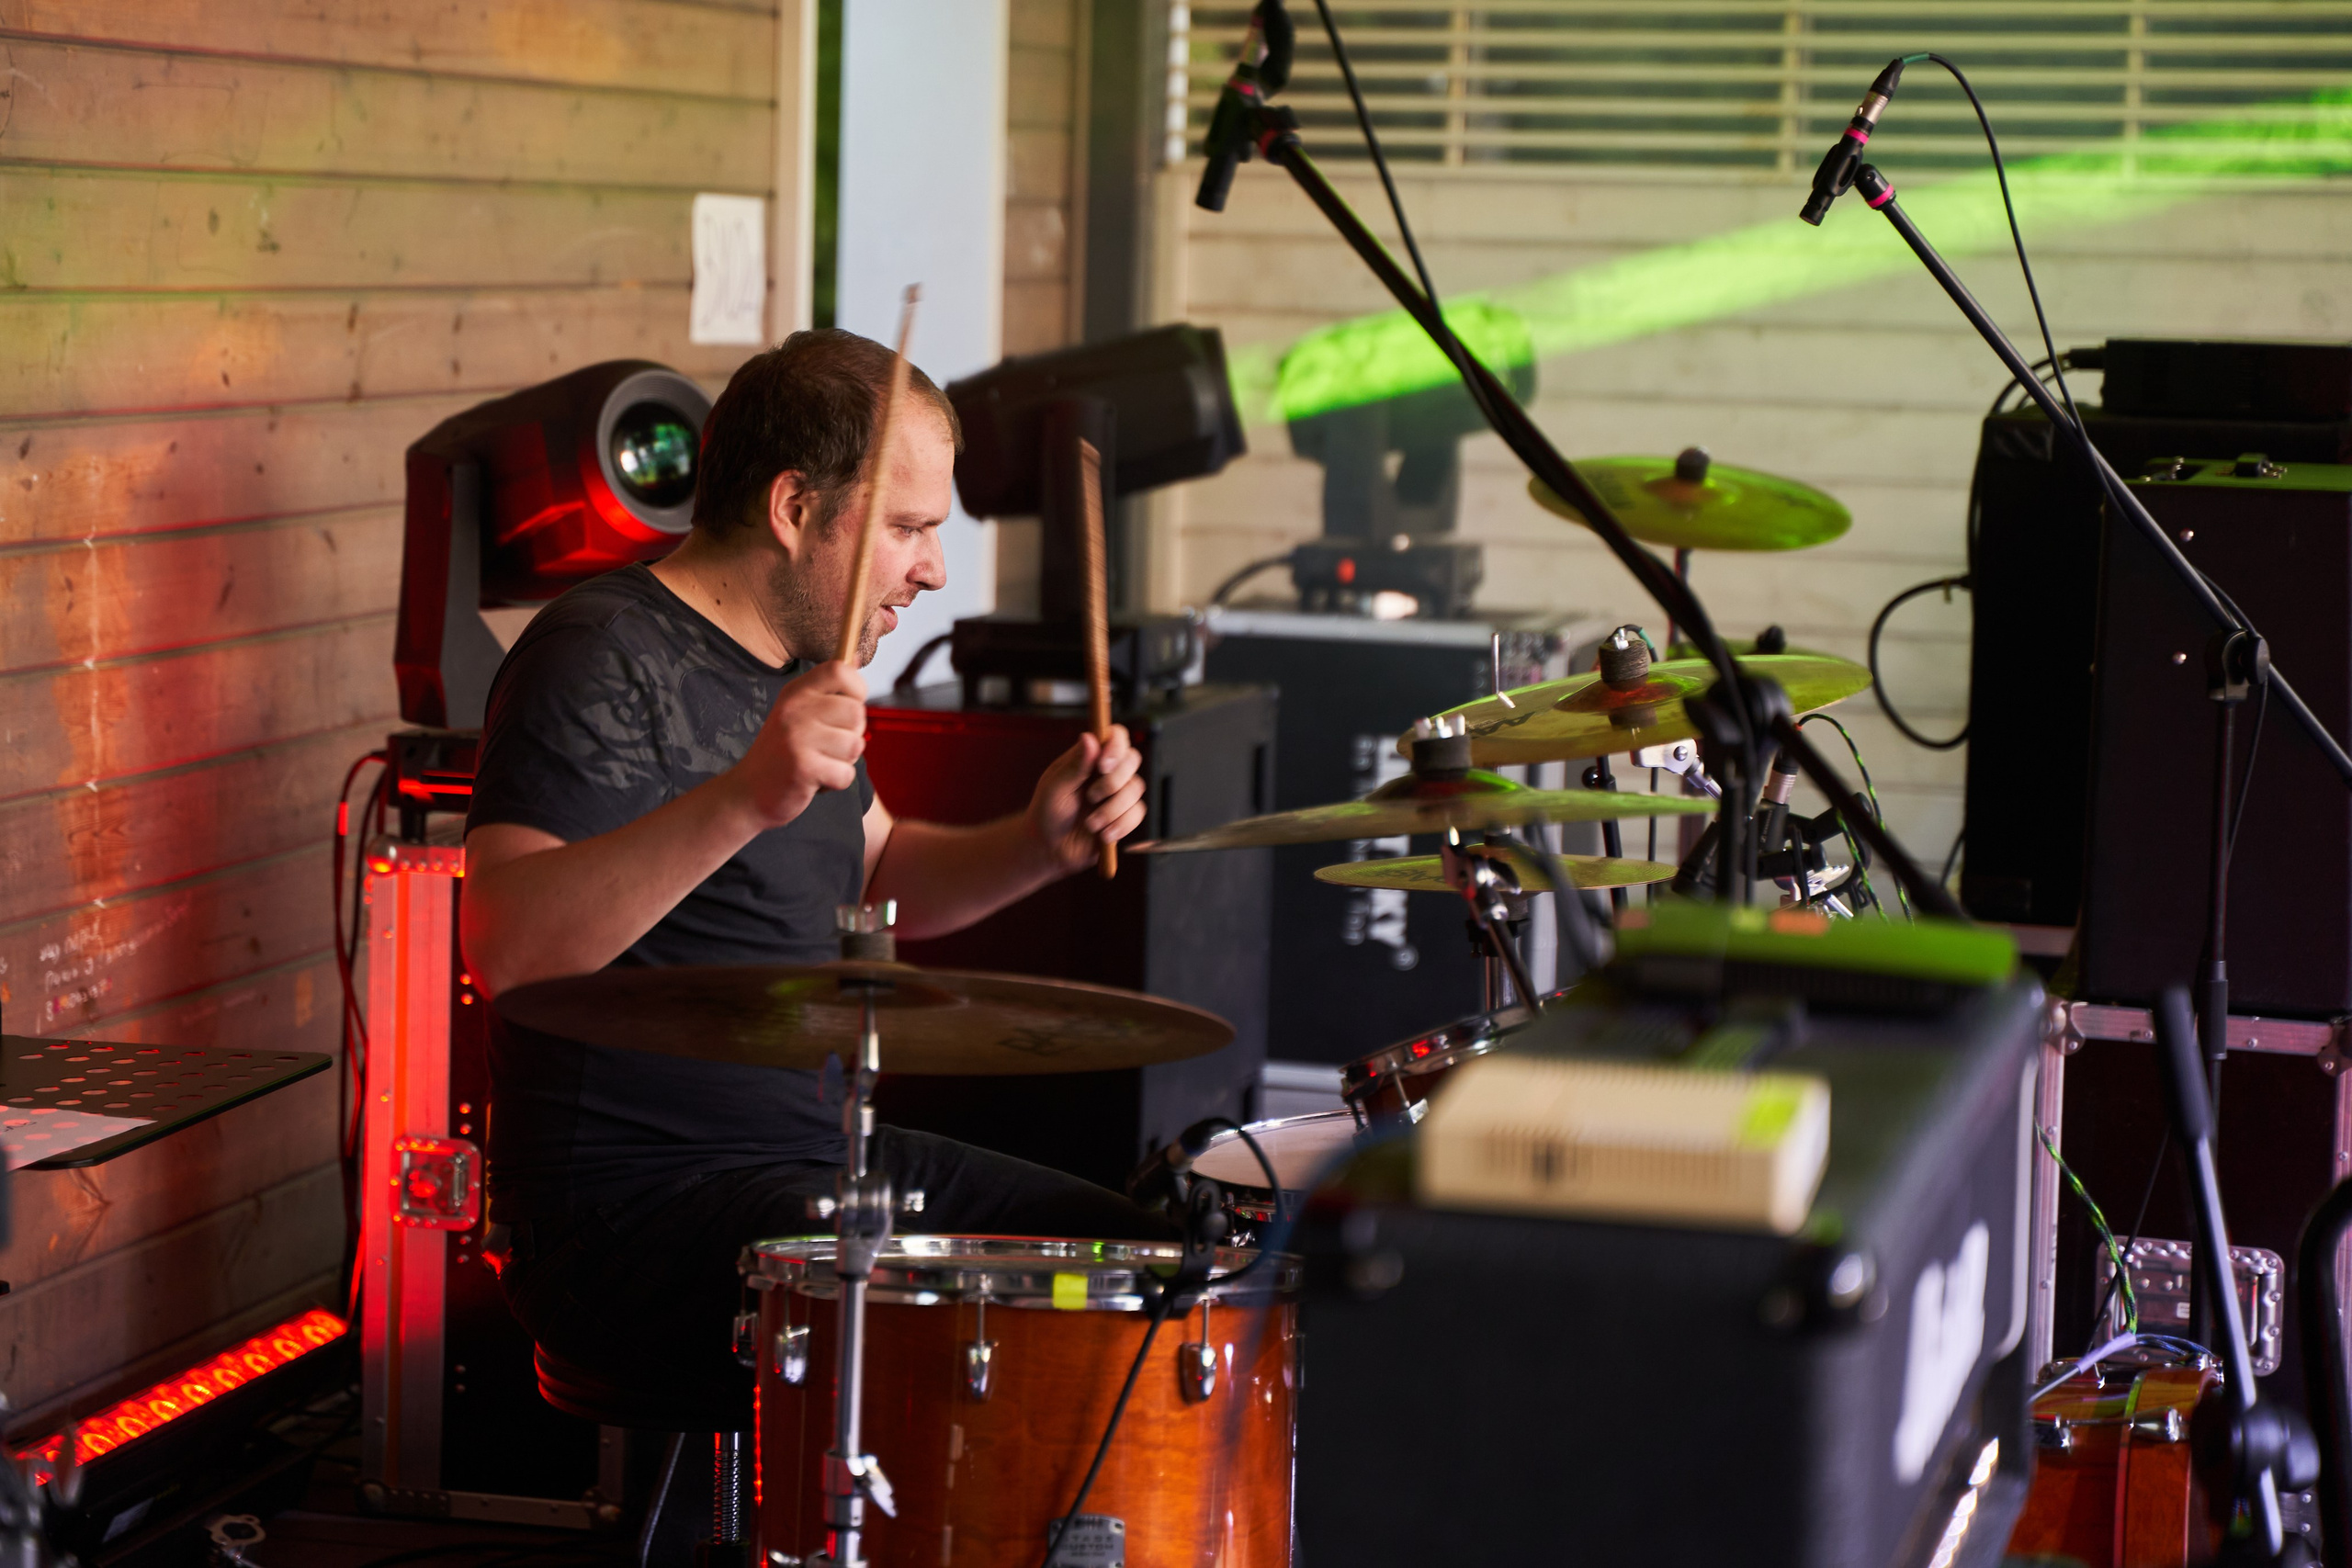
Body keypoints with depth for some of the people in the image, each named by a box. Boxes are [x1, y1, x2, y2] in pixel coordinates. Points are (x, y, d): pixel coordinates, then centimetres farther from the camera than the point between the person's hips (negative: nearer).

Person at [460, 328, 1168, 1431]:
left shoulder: (794, 657, 14)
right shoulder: (602, 660, -16)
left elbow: (875, 877, 27)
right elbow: (503, 946, -30)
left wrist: (1037, 847, 6)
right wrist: (742, 800, -42)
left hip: (822, 1164, 10)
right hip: (632, 1207, -10)